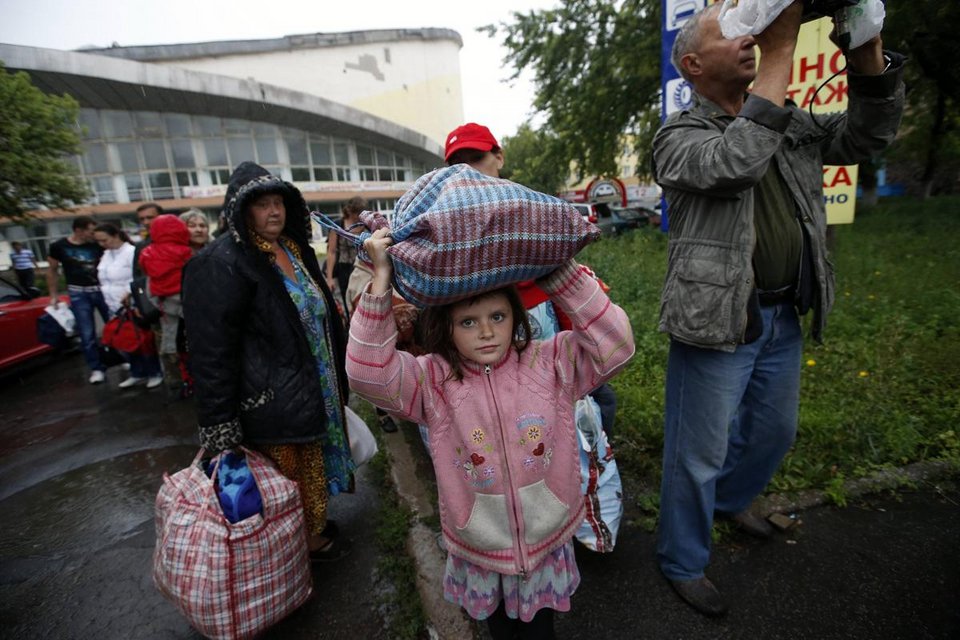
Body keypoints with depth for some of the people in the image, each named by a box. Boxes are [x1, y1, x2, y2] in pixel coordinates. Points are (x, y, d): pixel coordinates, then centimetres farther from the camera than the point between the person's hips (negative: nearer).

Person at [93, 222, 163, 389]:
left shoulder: (131, 252, -13)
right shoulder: (106, 255, 12)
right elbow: (105, 281, 19)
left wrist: (129, 293, -27)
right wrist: (109, 301, 14)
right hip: (115, 307, 8)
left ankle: (155, 373, 13)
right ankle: (138, 374, 25)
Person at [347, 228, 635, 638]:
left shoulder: (550, 363, -14)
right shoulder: (434, 380, -16)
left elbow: (615, 344, -23)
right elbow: (368, 373, -29)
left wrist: (562, 271, -29)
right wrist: (382, 278, -34)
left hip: (547, 538, 0)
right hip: (479, 547, 1)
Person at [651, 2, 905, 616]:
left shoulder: (790, 124, 14)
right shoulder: (679, 135, -8)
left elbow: (867, 134, 10)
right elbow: (735, 164, -27)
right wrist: (780, 50, -22)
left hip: (784, 317, 8)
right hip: (717, 320, -7)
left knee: (775, 431, 25)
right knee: (699, 454, 5)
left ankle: (731, 498, 53)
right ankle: (684, 562, 28)